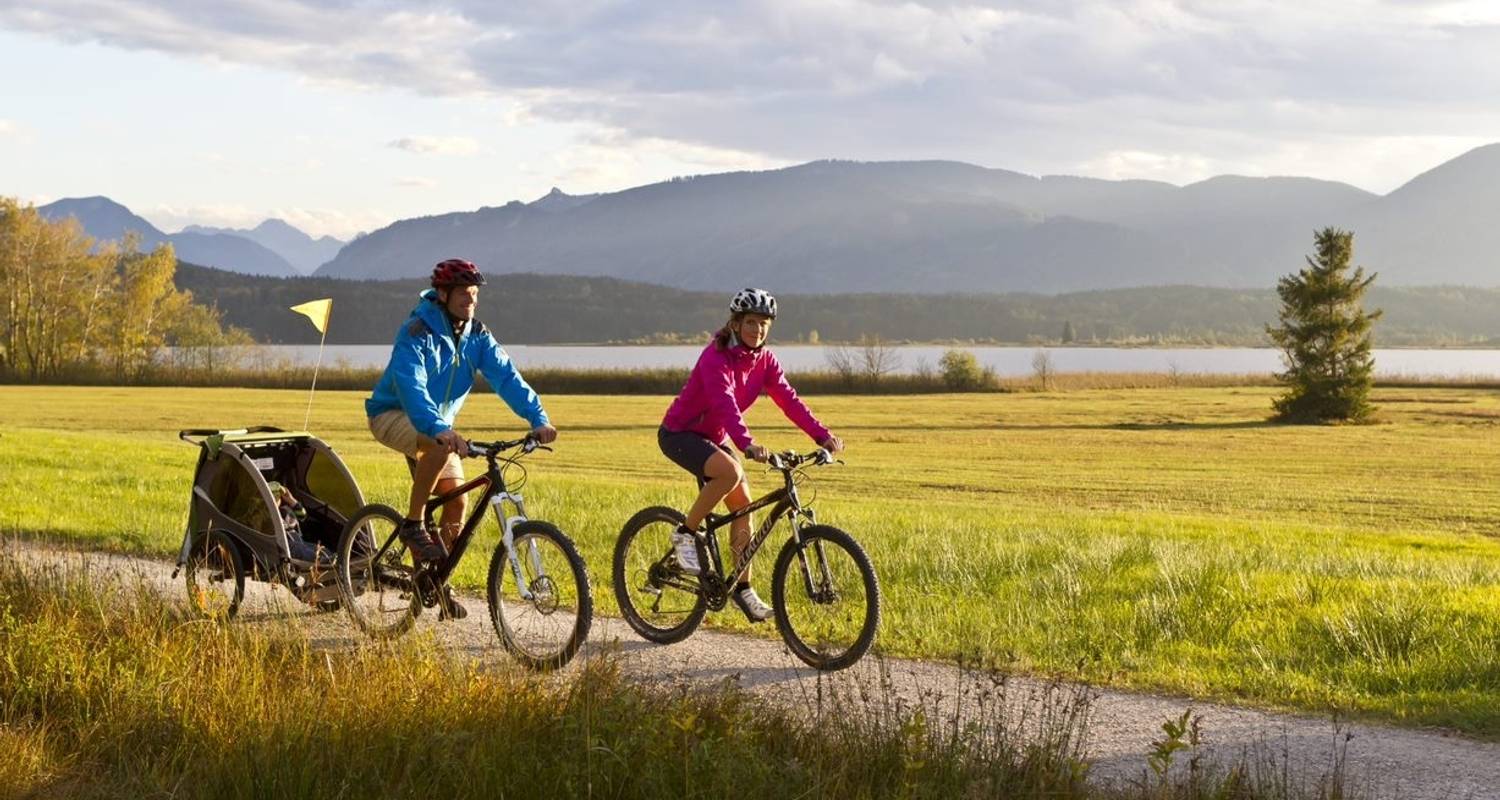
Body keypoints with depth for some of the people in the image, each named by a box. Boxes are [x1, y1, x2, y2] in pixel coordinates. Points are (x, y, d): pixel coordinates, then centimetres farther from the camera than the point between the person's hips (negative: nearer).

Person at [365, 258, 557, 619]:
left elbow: (506, 377, -13)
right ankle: (413, 524, -22)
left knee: (456, 501, -3)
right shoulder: (417, 333, -25)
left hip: (438, 422, 6)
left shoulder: (477, 335, -5)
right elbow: (411, 387, -39)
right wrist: (438, 429, -55)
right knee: (439, 446, -37)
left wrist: (538, 418, -28)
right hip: (393, 415, -6)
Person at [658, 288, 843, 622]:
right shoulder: (716, 357, -24)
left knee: (743, 503, -2)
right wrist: (748, 445, -53)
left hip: (713, 438, 8)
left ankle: (742, 588, 8)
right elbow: (725, 404, -38)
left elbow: (789, 400, -10)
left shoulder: (764, 361, -2)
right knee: (730, 471, -33)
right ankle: (685, 534, -15)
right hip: (679, 433, -8)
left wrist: (822, 435, -23)